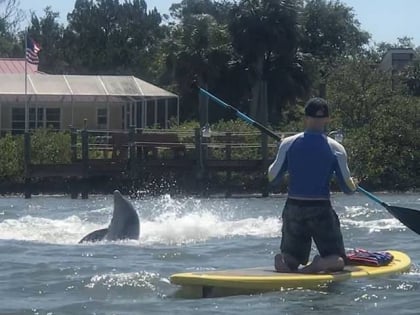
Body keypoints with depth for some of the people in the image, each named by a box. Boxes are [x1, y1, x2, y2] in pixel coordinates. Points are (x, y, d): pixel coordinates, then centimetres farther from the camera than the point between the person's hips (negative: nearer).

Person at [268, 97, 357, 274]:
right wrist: (353, 186, 23)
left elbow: (272, 178, 3)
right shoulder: (336, 149, -6)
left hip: (293, 210, 2)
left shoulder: (288, 144, -4)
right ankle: (319, 265, -26)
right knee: (337, 261, 9)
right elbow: (348, 188, -1)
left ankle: (282, 261, -21)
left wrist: (276, 163, 24)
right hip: (321, 211, -2)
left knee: (290, 260, 16)